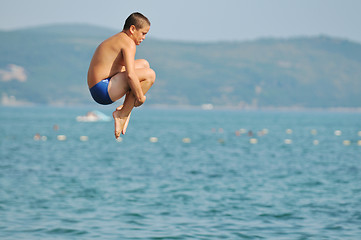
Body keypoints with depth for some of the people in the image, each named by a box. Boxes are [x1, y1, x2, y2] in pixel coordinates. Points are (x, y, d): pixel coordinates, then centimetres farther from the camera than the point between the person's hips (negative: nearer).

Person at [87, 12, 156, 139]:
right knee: (149, 74, -18)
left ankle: (125, 109, 11)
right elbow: (130, 75, -24)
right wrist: (140, 97, -14)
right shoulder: (129, 43, -13)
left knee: (144, 64, 22)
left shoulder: (115, 40, 19)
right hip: (103, 90, -11)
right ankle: (122, 115, -10)